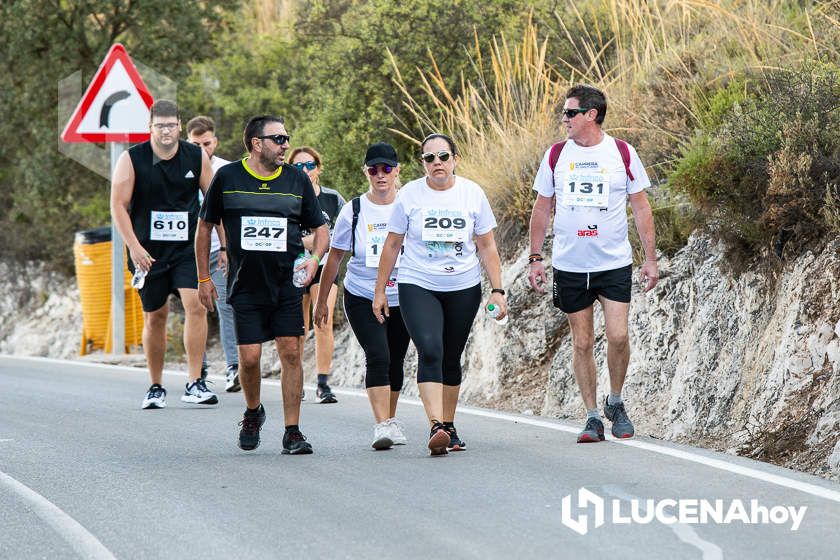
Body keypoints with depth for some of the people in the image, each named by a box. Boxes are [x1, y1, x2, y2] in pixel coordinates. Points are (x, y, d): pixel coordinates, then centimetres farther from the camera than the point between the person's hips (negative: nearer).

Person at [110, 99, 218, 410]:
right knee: (154, 317, 7)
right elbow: (118, 205, -7)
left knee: (196, 305, -17)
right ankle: (156, 388, 21)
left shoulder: (197, 158, 0)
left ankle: (194, 384, -16)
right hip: (147, 251, -1)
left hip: (188, 248, 1)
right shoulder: (131, 160, -6)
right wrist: (134, 247, -16)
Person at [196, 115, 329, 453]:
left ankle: (292, 432, 1)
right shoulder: (227, 178, 0)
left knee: (291, 353, -5)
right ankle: (253, 412, 24)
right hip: (245, 285, -1)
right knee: (249, 357, -6)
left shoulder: (297, 180, 5)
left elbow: (320, 227, 13)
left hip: (287, 284, 1)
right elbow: (205, 226, 9)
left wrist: (314, 259, -7)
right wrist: (204, 278, 7)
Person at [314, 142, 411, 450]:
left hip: (402, 300, 2)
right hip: (362, 298, -2)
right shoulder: (353, 211, -1)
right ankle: (381, 425, -21)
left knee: (395, 361, 11)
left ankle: (391, 419, 29)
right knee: (377, 357, -17)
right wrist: (321, 300, 8)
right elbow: (334, 257, 6)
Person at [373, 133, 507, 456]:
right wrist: (380, 291, 5)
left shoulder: (472, 194, 1)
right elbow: (392, 245, 5)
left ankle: (448, 425, 22)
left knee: (451, 358, 8)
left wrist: (497, 290, 0)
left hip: (464, 288, 2)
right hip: (418, 287, -2)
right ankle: (436, 427, -27)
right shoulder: (409, 195, -2)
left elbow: (487, 246, 6)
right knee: (429, 352, -19)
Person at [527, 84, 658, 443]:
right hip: (569, 266, 2)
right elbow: (542, 209, 11)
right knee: (582, 343, 3)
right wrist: (535, 258, 7)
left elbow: (641, 208, 4)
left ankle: (615, 402, 12)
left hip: (614, 263, -2)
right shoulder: (556, 155, 4)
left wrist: (650, 259, 0)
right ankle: (592, 418, 11)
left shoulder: (622, 153, 0)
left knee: (618, 335, -12)